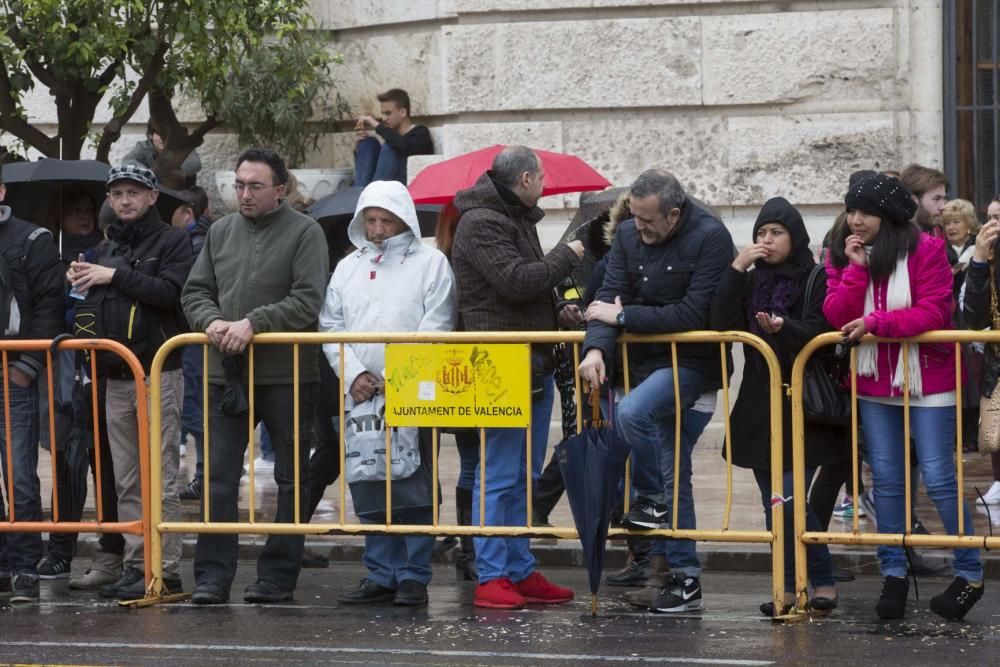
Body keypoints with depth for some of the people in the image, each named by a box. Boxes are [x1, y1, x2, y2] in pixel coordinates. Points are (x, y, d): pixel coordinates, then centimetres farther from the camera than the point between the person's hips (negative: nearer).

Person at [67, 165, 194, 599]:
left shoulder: (172, 242, -2)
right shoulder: (106, 249, 18)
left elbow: (171, 292, -17)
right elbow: (96, 309, 24)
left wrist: (116, 276, -17)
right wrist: (81, 283, 4)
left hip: (159, 373, -7)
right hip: (116, 378, 7)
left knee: (161, 478, -7)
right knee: (127, 481, 7)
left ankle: (165, 570, -7)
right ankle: (135, 566, 10)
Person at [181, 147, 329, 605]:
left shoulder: (304, 233, -4)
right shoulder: (221, 232, 12)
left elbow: (308, 302, -14)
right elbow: (195, 292, 13)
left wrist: (253, 323, -21)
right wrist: (211, 321, -8)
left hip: (285, 374, -4)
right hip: (226, 374, 4)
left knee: (292, 478, 5)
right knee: (219, 477, 0)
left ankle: (278, 575, 13)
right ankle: (213, 576, 3)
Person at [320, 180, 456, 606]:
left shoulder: (430, 263, 3)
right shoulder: (348, 267, 16)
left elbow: (435, 328, -5)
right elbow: (331, 326, 12)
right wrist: (354, 374, -4)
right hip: (360, 396, 4)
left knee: (415, 488, -5)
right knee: (368, 489, 5)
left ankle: (414, 576, 0)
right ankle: (382, 574, 12)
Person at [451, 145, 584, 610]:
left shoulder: (518, 220, 20)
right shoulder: (481, 223, -11)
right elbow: (516, 281, -22)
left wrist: (562, 310, 10)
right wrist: (566, 256, -8)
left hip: (533, 365, 10)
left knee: (525, 475, 13)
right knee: (500, 475, -7)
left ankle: (520, 571, 19)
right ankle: (491, 577, -4)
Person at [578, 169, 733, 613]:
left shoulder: (711, 238, -16)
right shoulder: (628, 236, 3)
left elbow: (694, 314, -22)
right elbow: (609, 297, -3)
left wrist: (623, 316, -18)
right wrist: (597, 348, -22)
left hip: (692, 361, -6)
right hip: (648, 361, 6)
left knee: (631, 413, -31)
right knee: (674, 474, 9)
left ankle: (651, 499, -9)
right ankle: (685, 580, 14)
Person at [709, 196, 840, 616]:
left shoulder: (817, 279, -3)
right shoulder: (751, 282, 11)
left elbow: (820, 333, -14)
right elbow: (721, 325, -3)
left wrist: (784, 328, -33)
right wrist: (736, 269, -9)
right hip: (760, 406, 6)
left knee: (791, 498, -13)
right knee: (775, 503, 7)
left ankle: (823, 583, -2)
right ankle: (790, 587, 14)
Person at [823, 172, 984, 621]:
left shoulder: (926, 250, -10)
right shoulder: (843, 256, 4)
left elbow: (934, 313, -17)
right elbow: (837, 317, -6)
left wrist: (875, 322, -22)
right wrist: (856, 268, -15)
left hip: (927, 382, -5)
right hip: (875, 384, 5)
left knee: (939, 478, -5)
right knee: (886, 480, 8)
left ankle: (969, 575, 6)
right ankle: (893, 574, 16)